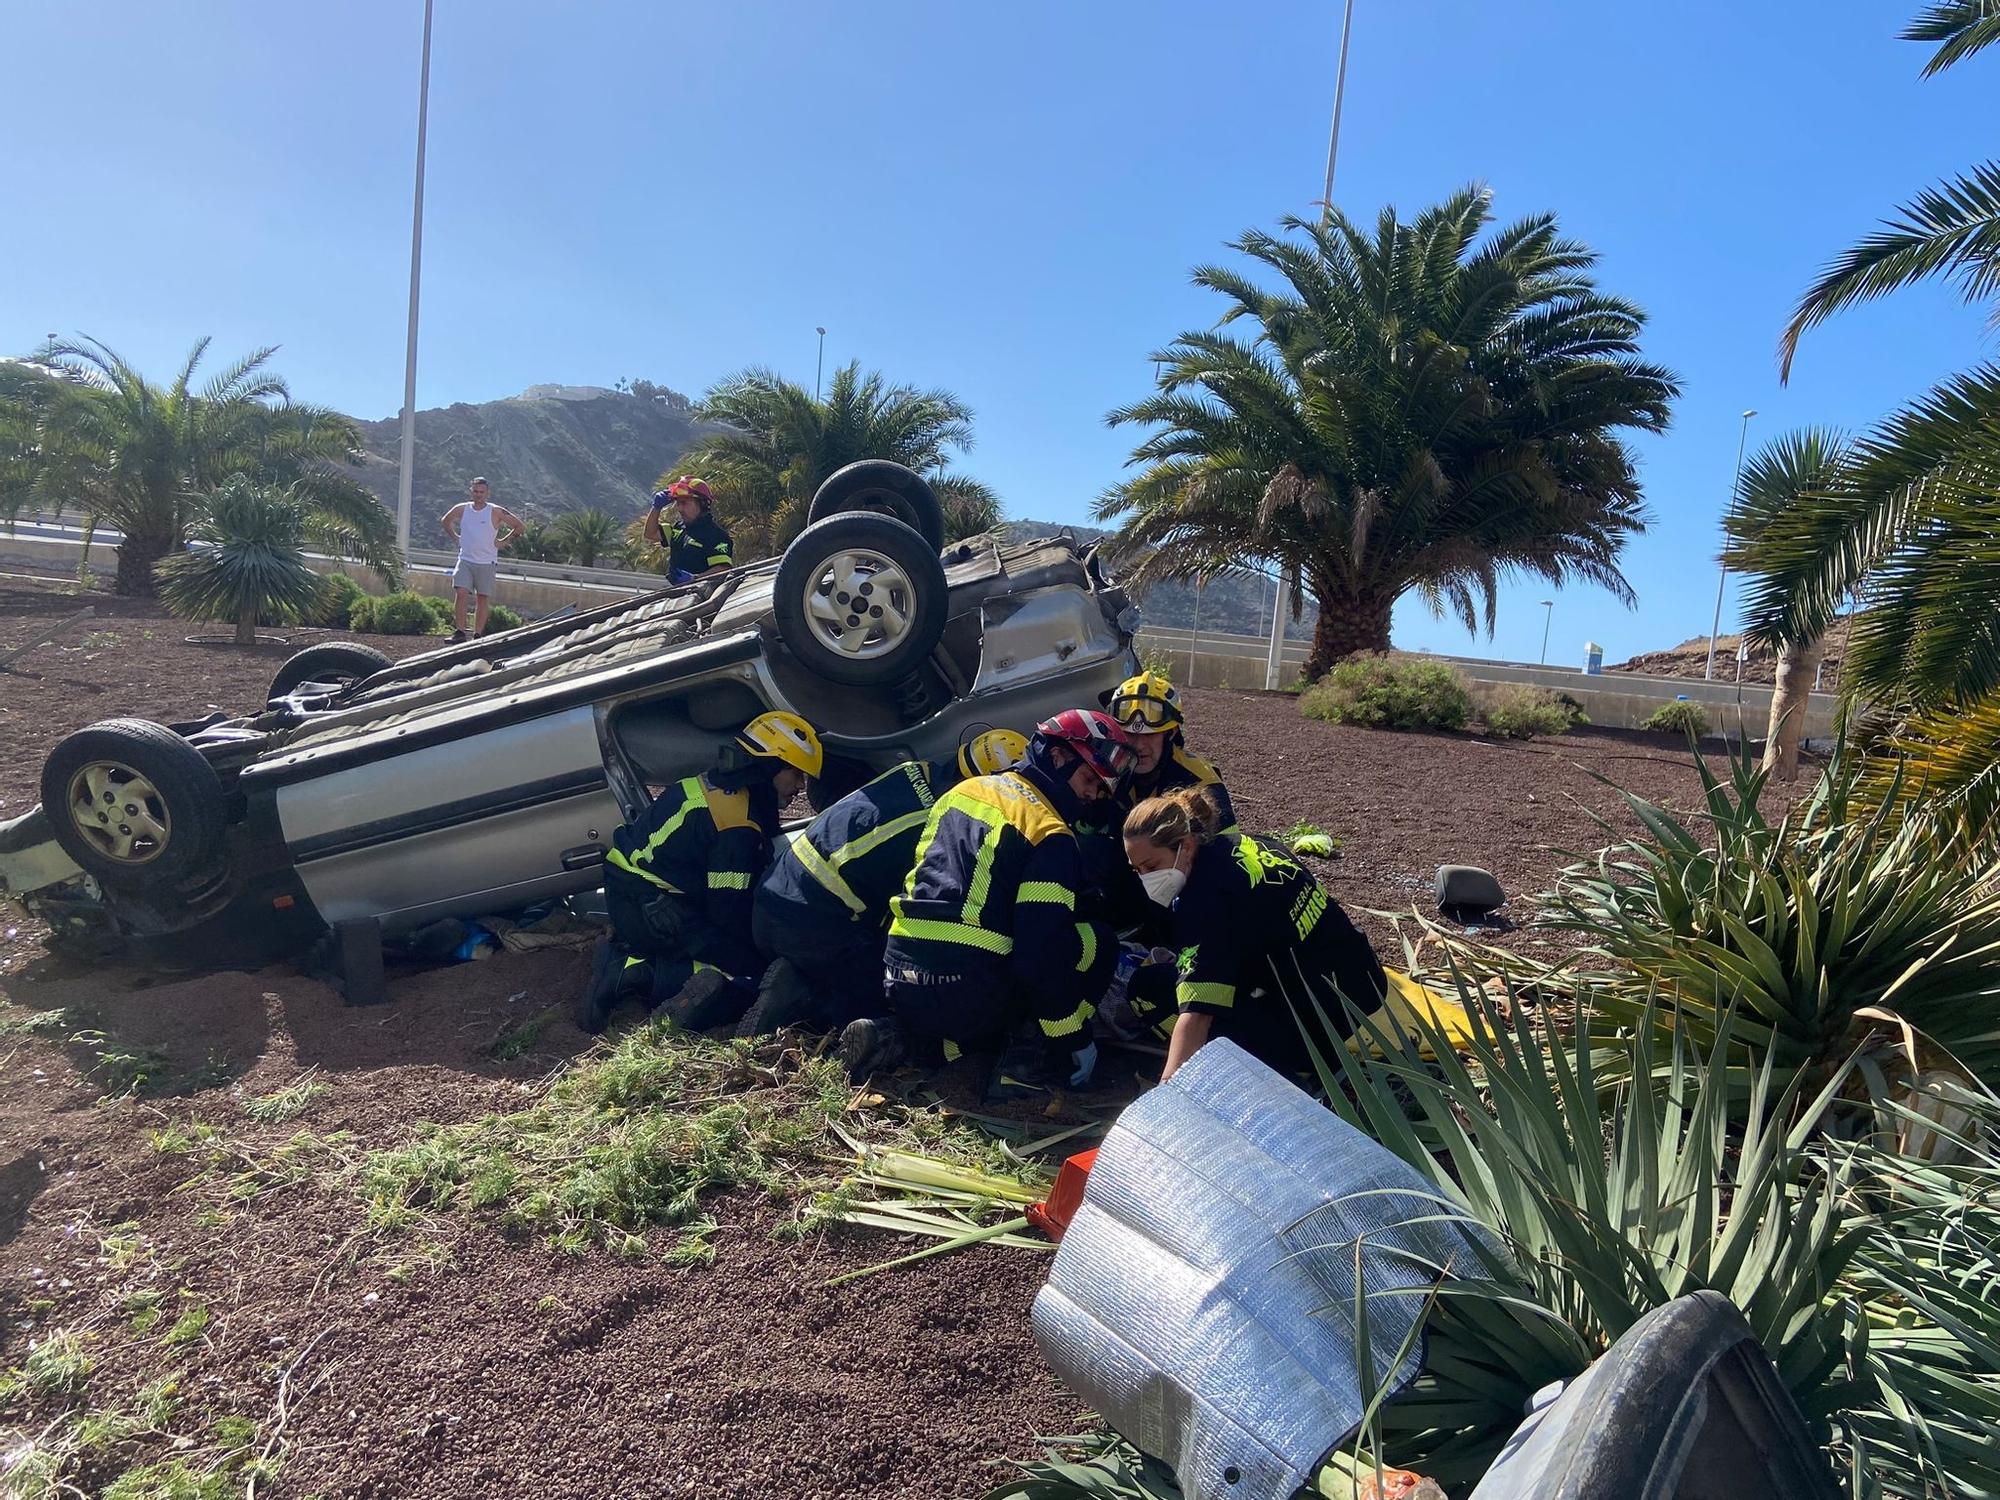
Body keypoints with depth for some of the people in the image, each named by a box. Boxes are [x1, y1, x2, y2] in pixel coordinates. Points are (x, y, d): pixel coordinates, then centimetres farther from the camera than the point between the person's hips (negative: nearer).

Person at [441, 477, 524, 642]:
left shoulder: (496, 512, -4)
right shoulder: (461, 509, 5)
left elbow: (518, 526, 3)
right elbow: (446, 521, 25)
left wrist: (503, 542, 1)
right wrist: (456, 538, 14)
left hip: (487, 563, -2)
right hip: (465, 560, 2)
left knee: (483, 599, 2)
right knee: (461, 594, -12)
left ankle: (478, 635, 7)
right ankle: (459, 632, -9)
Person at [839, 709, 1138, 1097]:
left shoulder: (965, 790, 16)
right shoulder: (1049, 835, -8)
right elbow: (1044, 949, -15)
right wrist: (1074, 1039, -4)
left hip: (900, 984, 7)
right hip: (970, 997, -7)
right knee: (1099, 942, 8)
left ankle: (900, 1037, 12)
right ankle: (1038, 1061, -1)